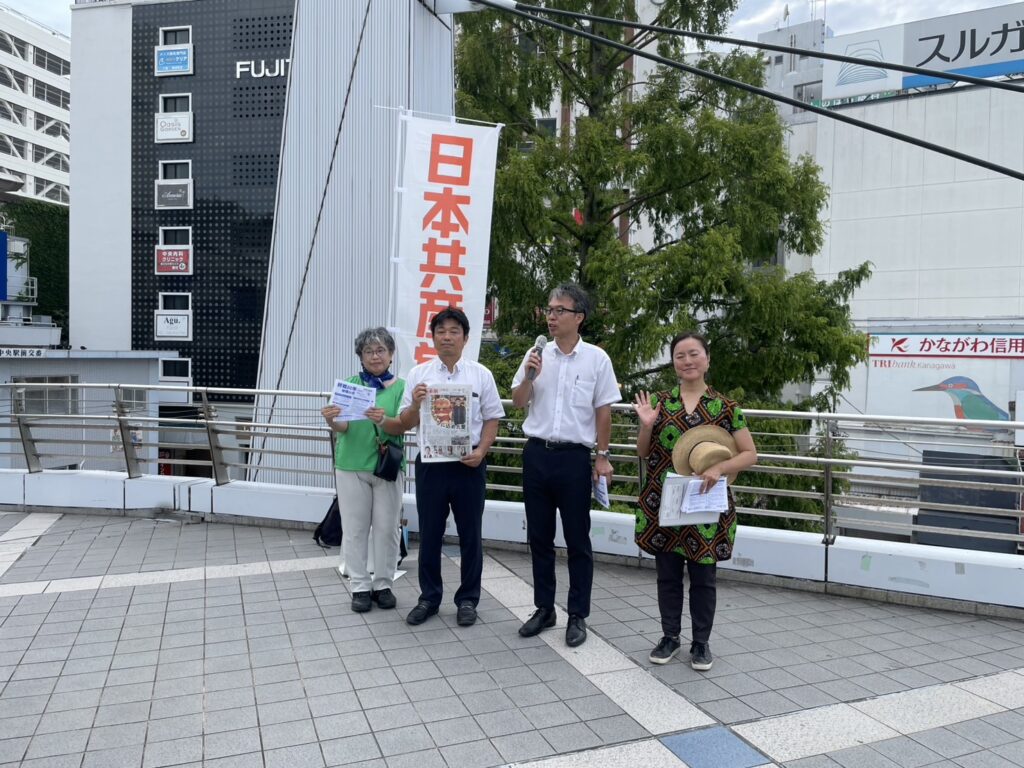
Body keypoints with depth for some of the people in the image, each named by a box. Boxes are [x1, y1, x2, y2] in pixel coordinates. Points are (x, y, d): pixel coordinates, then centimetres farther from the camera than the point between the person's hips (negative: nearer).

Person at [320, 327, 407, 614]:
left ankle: (383, 584, 20)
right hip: (352, 465, 1)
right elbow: (344, 426, -8)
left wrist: (382, 420, -34)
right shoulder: (349, 384, 2)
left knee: (386, 528, 6)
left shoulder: (400, 387, -1)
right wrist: (331, 421, -31)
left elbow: (401, 426, -13)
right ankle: (360, 587, 16)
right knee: (355, 529, 5)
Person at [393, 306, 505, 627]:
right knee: (429, 534, 10)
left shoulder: (480, 374, 2)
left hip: (468, 465, -1)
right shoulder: (418, 374, 4)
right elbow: (405, 424, 5)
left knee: (470, 535, 8)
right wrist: (415, 403, -15)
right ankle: (429, 598, 26)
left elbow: (491, 420, 4)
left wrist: (481, 451, -12)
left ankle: (468, 599, 23)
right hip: (430, 463, 1)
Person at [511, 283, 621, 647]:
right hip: (537, 453, 3)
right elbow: (518, 402, 8)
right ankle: (544, 608, 26)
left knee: (578, 540, 5)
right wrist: (529, 376, -10)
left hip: (574, 456, -3)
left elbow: (603, 411, 1)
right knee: (539, 537, 12)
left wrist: (602, 457, -1)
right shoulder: (536, 354, 5)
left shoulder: (596, 358, -3)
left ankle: (578, 616, 18)